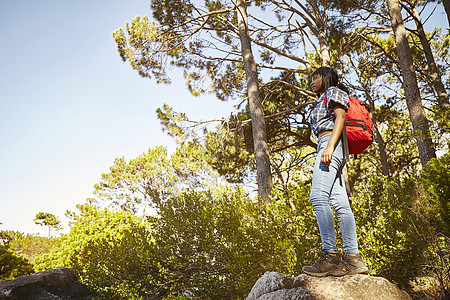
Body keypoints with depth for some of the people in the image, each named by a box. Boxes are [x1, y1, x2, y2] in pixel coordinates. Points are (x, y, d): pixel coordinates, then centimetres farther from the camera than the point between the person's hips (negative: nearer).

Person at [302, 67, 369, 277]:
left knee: (318, 196, -24)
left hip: (333, 144, -9)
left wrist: (330, 145, -20)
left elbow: (341, 117, -6)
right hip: (326, 146, 9)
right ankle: (353, 259, -12)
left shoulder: (333, 91, 11)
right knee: (340, 204, -5)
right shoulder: (322, 102, 36)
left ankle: (330, 255, -31)